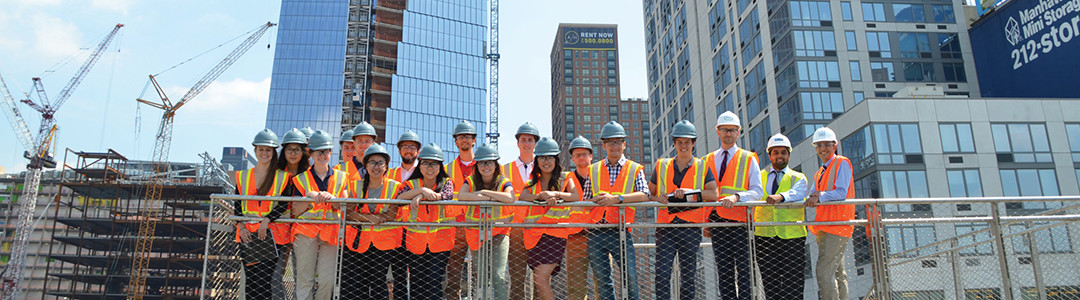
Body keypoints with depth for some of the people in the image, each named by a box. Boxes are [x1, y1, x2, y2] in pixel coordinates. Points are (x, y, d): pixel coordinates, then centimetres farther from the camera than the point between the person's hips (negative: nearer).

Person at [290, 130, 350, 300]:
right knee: (304, 280, -5)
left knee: (328, 281, -7)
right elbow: (295, 212, 4)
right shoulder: (301, 178, 9)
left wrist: (331, 197, -18)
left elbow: (343, 207, 2)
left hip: (331, 232, 1)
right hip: (306, 231, -1)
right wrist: (309, 198, -14)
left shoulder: (340, 178, 12)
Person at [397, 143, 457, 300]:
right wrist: (421, 190, -27)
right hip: (415, 242, 2)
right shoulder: (412, 184, 6)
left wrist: (421, 196, -29)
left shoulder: (446, 182, 4)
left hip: (439, 243, -2)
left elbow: (448, 195, -19)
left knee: (434, 286, -7)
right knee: (416, 287, 7)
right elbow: (399, 199, -14)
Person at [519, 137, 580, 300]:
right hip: (535, 235, 4)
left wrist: (556, 194, -27)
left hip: (556, 233, -4)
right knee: (544, 282, 8)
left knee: (540, 279, -16)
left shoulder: (565, 178, 7)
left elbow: (575, 196, -12)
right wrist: (543, 195, -22)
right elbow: (521, 198, -5)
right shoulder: (532, 183, 15)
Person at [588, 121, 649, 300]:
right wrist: (596, 199, -5)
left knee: (631, 278, -6)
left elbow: (644, 195, -9)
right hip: (595, 232, 2)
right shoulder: (593, 170, 14)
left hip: (620, 232, -2)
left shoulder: (635, 169, 7)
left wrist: (616, 198, -17)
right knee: (602, 280, 5)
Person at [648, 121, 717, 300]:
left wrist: (690, 192, -18)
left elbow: (713, 194, -5)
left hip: (690, 227, -1)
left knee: (688, 275, 4)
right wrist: (656, 198, -5)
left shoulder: (703, 167, 9)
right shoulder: (662, 166, 13)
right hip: (666, 226, 1)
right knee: (662, 274, -8)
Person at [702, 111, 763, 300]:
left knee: (744, 271, -7)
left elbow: (757, 192, -3)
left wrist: (736, 196, -22)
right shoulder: (708, 161, 15)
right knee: (724, 273, 7)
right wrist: (705, 221, 6)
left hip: (740, 222, -3)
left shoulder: (748, 159, 6)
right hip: (716, 224, 3)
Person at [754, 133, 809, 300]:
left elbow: (797, 193, -11)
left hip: (792, 237, -1)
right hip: (764, 236, 1)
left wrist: (781, 196, -33)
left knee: (793, 286, -3)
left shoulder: (798, 178, 11)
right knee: (770, 286, 3)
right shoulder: (759, 177, 18)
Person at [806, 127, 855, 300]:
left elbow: (841, 193, -14)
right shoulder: (820, 172, 23)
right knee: (837, 273, 12)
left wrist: (820, 197, -27)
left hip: (837, 224, -9)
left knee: (824, 272, -16)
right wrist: (815, 195, -12)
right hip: (824, 227, 9)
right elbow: (813, 195, 11)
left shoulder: (842, 163, -2)